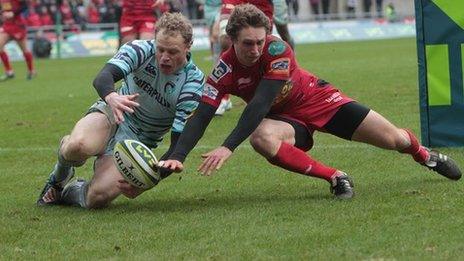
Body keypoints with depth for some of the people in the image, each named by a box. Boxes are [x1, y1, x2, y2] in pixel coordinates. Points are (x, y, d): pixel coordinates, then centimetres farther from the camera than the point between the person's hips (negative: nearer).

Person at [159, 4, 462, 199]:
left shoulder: (277, 49, -30)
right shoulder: (225, 70, -23)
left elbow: (261, 103, -38)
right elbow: (201, 117, -26)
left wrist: (228, 147, -46)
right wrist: (177, 156, -43)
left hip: (317, 98, -1)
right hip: (285, 117, 1)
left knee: (395, 139, -1)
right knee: (261, 137, -36)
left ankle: (425, 154, 39)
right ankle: (336, 179, -23)